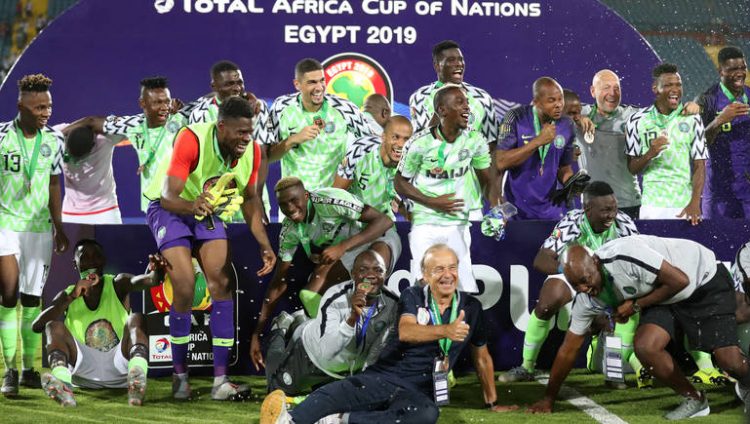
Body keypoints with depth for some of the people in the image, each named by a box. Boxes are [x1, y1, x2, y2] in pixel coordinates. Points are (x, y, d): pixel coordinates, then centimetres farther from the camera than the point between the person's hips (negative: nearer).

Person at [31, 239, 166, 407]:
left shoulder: (118, 284, 7)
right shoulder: (67, 295, 13)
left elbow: (146, 280, -16)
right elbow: (37, 326, -4)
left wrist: (157, 273, -42)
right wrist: (71, 298, -14)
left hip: (119, 367, -1)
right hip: (86, 371, 2)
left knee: (136, 319, -24)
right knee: (54, 325, -16)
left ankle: (137, 379, -55)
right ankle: (62, 382, -47)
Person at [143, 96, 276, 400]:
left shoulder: (251, 150, -15)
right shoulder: (191, 139, -32)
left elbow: (249, 198, 3)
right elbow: (168, 197, -36)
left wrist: (265, 245, -5)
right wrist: (193, 206, -58)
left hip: (208, 212, 5)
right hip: (169, 209, -5)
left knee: (222, 284, -9)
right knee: (185, 287, -18)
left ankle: (220, 380, -6)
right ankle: (180, 376, 1)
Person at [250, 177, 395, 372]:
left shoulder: (330, 200, -29)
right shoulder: (289, 229, -11)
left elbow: (385, 221, -31)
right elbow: (279, 281, -6)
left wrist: (342, 247, -42)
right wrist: (256, 333, -10)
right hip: (342, 255, 6)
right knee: (311, 294, -21)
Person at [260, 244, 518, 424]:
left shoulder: (471, 307, 10)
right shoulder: (413, 297, 4)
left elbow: (482, 357, 22)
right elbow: (405, 332, -18)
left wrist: (492, 403, 26)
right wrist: (445, 331, -36)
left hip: (418, 391, 0)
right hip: (383, 378, 0)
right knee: (337, 393, -32)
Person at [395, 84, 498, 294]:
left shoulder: (475, 141, -1)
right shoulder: (420, 143, -10)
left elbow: (486, 180, 10)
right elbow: (400, 183, -2)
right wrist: (433, 202, -12)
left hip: (458, 225, 3)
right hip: (425, 224, -3)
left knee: (467, 291, -2)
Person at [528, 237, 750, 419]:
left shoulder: (624, 256, -36)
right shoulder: (586, 299, -11)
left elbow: (680, 280, -27)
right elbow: (568, 350, -1)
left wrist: (636, 305, -22)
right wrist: (548, 399, 0)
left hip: (704, 279, -6)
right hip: (664, 297, 6)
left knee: (730, 361, -15)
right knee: (645, 347, -22)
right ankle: (694, 400, 1)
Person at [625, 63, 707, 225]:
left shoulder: (692, 119, 2)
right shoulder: (638, 120, 2)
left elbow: (699, 166, 0)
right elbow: (632, 169, 5)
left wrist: (695, 203, -13)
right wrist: (649, 154, -16)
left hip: (684, 205, 0)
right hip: (651, 205, 0)